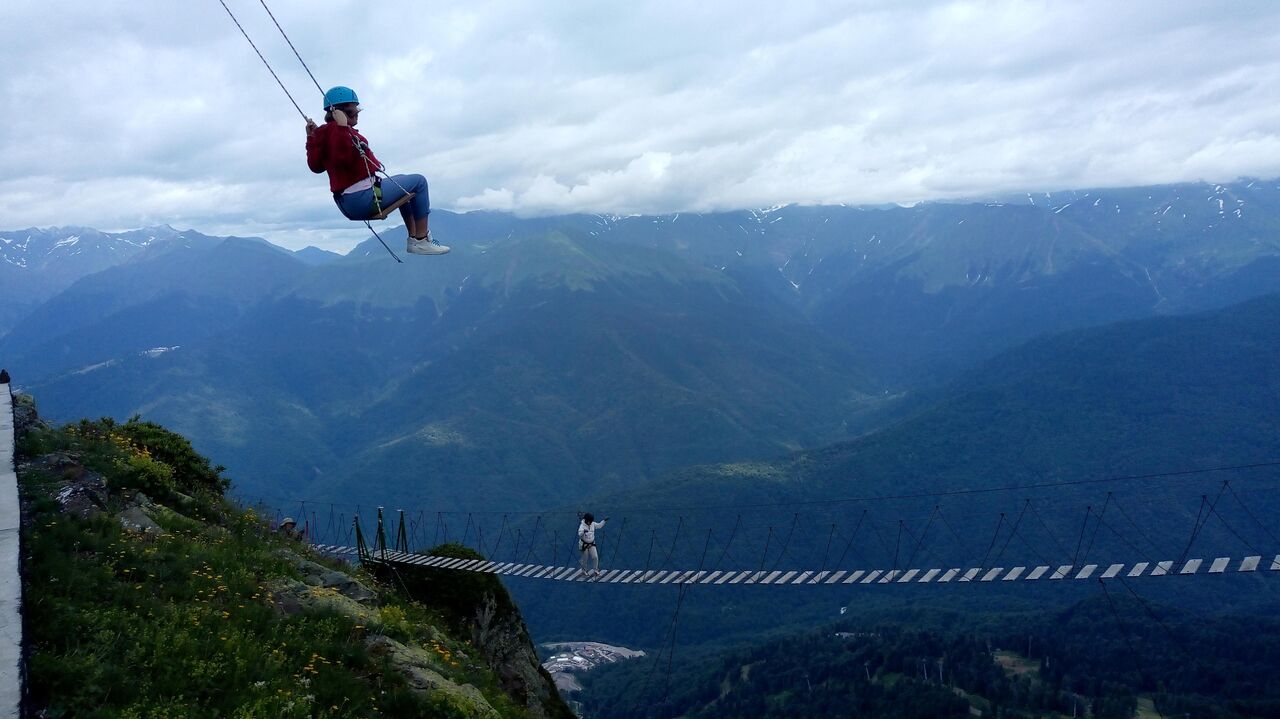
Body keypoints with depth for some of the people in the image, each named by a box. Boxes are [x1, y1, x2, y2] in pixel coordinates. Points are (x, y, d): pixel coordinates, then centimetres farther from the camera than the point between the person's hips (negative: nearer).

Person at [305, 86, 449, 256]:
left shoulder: (323, 132, 14)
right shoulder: (337, 130, -16)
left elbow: (316, 165, 15)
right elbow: (345, 158, -32)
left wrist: (311, 138, 19)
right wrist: (343, 127, -33)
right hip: (362, 198, -11)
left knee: (402, 184, 31)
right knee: (418, 181, -2)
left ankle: (414, 237, 27)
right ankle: (422, 241, -3)